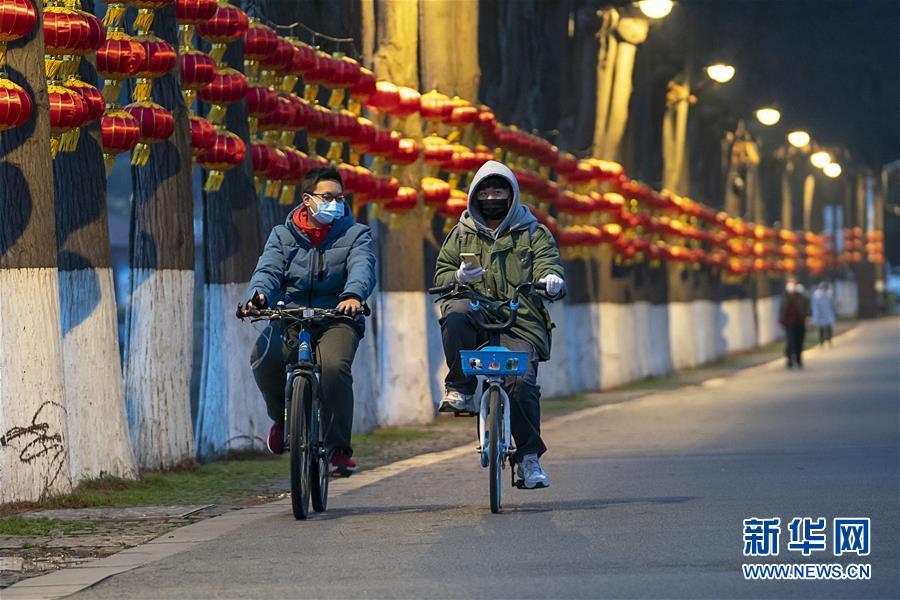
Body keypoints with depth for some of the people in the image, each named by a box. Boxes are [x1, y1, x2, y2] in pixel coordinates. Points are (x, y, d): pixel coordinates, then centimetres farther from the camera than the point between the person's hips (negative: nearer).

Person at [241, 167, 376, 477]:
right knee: (264, 359, -29)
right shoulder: (283, 236, 11)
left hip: (336, 319, -1)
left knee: (334, 365, -33)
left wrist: (353, 295, -37)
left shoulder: (355, 234, 7)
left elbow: (362, 267, -13)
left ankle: (340, 449, -20)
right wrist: (258, 295, -29)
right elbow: (268, 270, -4)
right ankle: (283, 416, 4)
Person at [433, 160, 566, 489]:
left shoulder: (534, 234, 16)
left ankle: (529, 457, -7)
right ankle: (461, 388, -23)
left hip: (520, 325, -1)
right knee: (456, 313, -35)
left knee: (521, 382, -22)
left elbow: (548, 263, 0)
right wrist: (457, 277, -10)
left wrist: (552, 280, -26)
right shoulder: (461, 234, 20)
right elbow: (441, 275, 15)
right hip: (476, 319, 1)